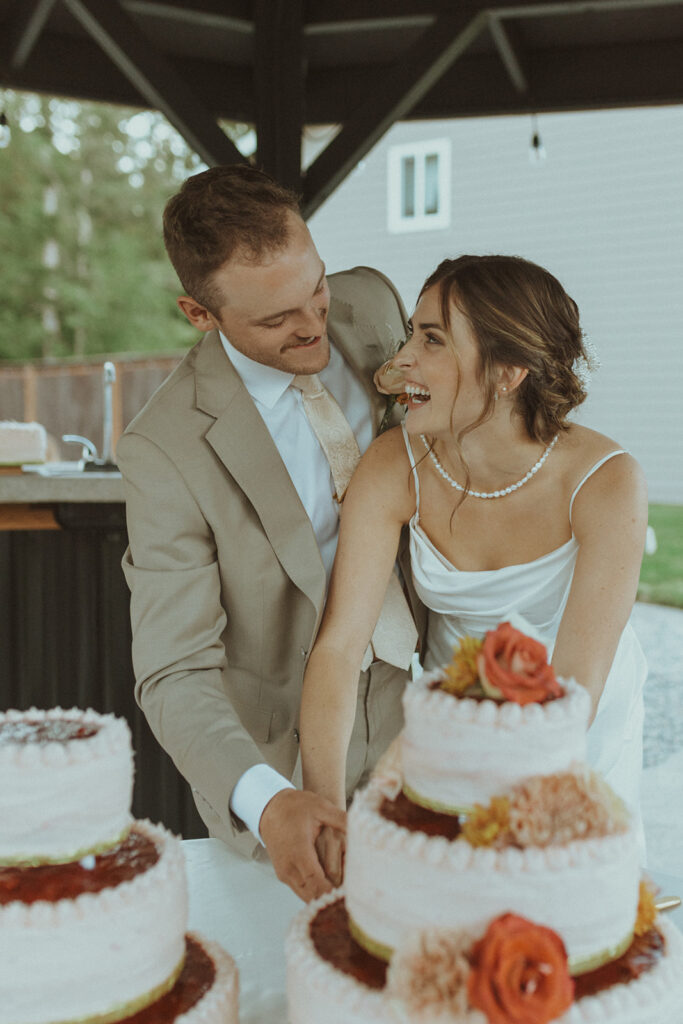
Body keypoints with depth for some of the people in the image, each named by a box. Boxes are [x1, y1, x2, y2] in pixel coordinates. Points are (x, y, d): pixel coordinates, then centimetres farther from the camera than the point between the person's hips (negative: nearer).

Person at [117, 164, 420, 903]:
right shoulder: (166, 449, -28)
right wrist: (264, 803, -44)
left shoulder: (371, 303, -12)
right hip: (286, 758, -4)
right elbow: (175, 674, -27)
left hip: (412, 701, 5)